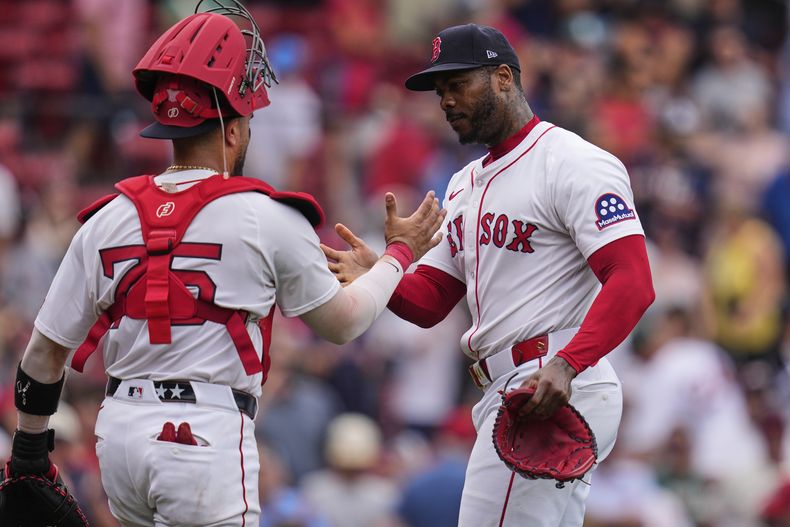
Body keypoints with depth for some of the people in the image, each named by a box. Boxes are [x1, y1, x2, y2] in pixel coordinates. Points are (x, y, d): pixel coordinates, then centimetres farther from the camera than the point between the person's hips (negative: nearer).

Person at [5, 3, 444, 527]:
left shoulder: (108, 220, 5)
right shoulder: (267, 219, -6)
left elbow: (46, 351, 8)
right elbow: (342, 321, 7)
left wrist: (29, 449, 21)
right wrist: (400, 252, 23)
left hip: (118, 433, 5)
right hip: (207, 437, -5)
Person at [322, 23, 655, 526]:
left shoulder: (574, 164, -9)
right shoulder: (467, 185, 21)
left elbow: (632, 283, -19)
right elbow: (429, 301, 18)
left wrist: (566, 365, -33)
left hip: (552, 393, -10)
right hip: (503, 392, 10)